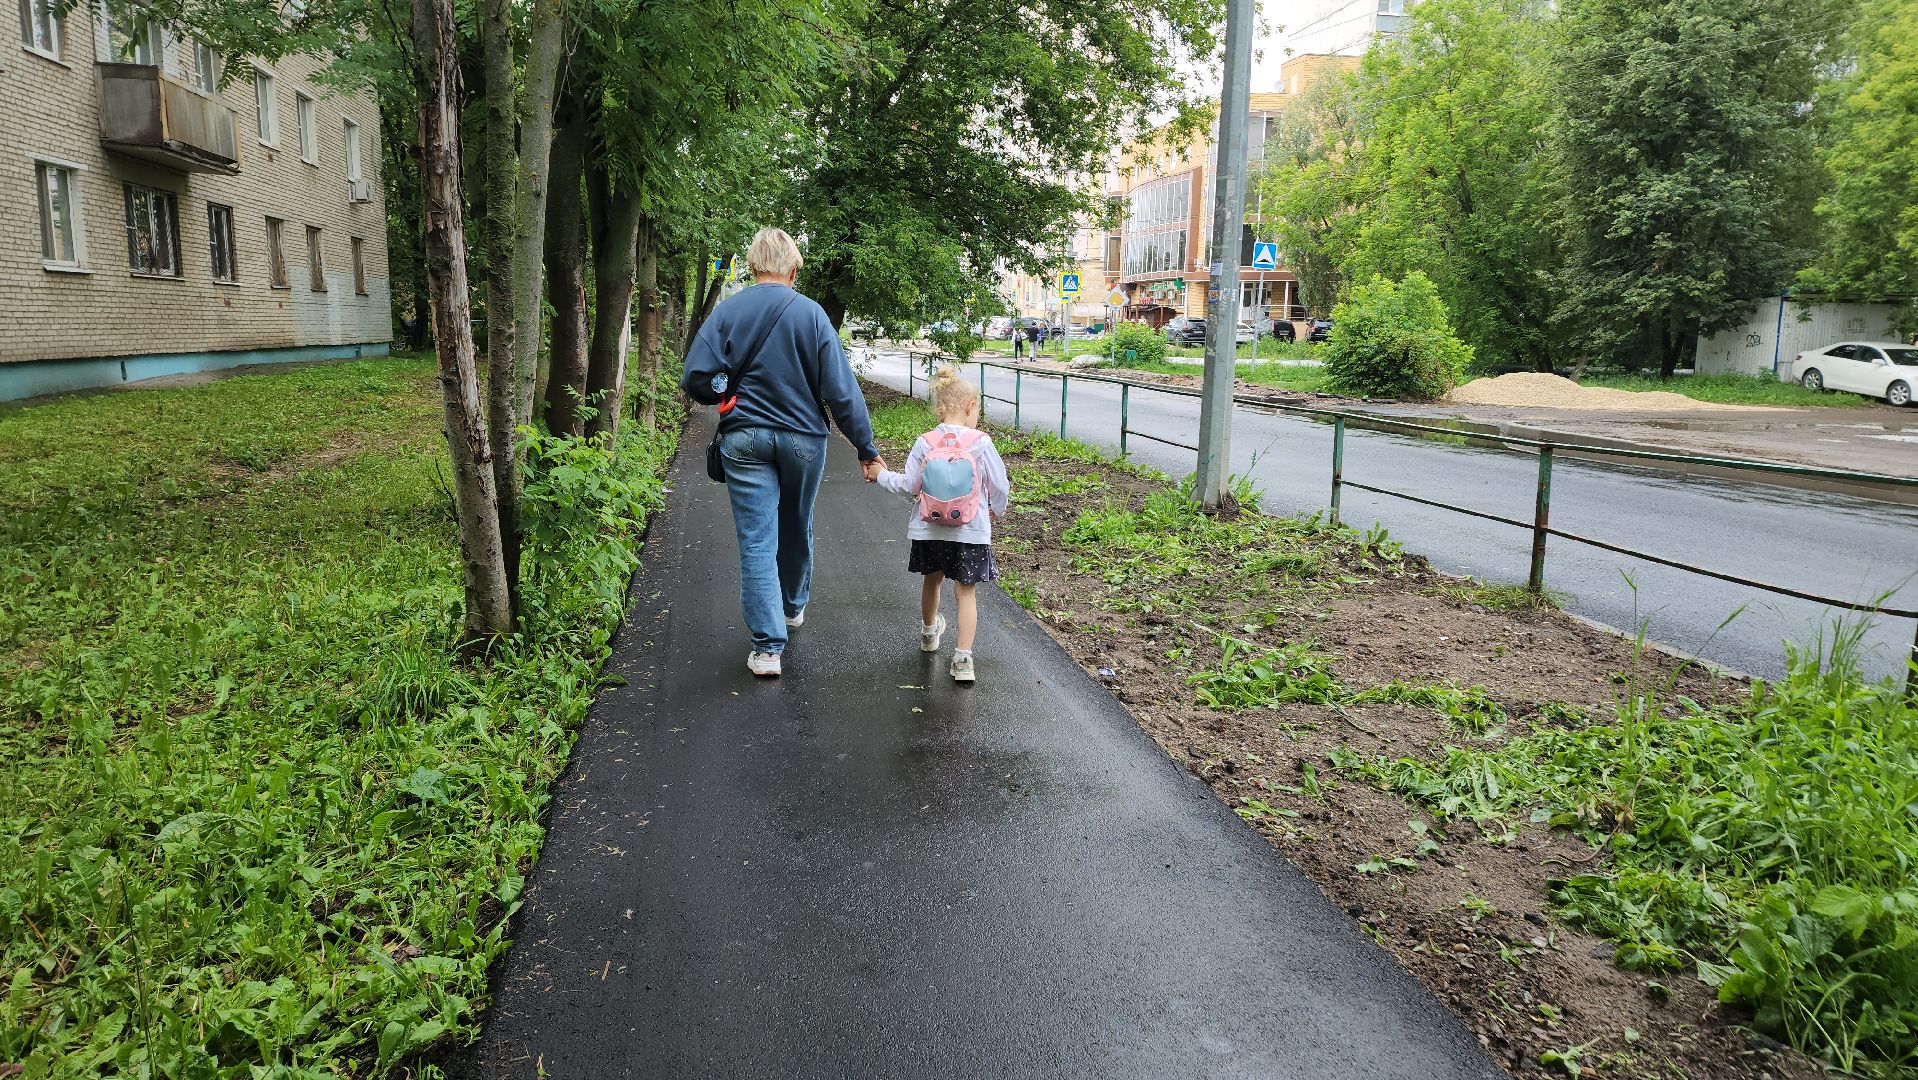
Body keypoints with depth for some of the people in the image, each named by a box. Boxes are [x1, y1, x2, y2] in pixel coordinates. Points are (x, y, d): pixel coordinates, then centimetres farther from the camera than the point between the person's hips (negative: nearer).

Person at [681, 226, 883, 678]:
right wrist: (866, 448, -3)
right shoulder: (811, 314, -6)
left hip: (744, 438, 0)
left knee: (757, 540, 1)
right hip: (803, 437, 1)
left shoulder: (726, 312, -3)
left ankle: (767, 646, -4)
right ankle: (794, 605, 44)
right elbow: (841, 390, -8)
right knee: (796, 529, 21)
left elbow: (696, 379, -10)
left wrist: (730, 396, 11)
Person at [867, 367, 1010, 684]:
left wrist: (881, 475, 12)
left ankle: (929, 632, 48)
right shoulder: (981, 443, -10)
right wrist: (996, 511, 15)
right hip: (970, 530, -3)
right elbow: (999, 486, -5)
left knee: (932, 579, 24)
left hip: (930, 530, 3)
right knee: (966, 592, 4)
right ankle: (963, 658, -3)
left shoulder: (925, 443, -6)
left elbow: (909, 486, -5)